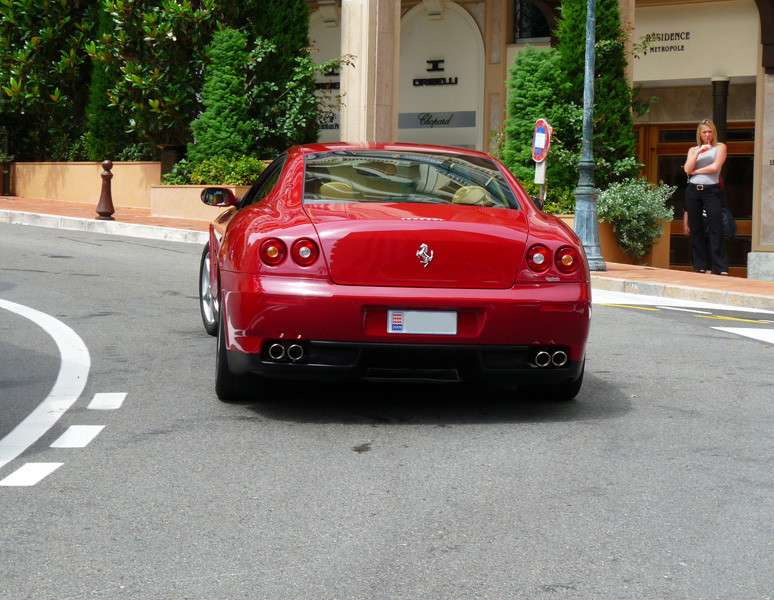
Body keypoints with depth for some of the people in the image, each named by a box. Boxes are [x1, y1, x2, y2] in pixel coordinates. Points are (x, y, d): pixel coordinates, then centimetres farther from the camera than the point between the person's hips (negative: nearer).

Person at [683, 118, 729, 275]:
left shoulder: (720, 147, 9)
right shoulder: (693, 150, 18)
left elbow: (715, 167, -6)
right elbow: (687, 169, 1)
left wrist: (695, 171, 1)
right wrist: (698, 152, -7)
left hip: (711, 190, -3)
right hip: (693, 191, 3)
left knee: (716, 229, -11)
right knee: (695, 229, 1)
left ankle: (721, 268, -13)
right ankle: (700, 266, 7)